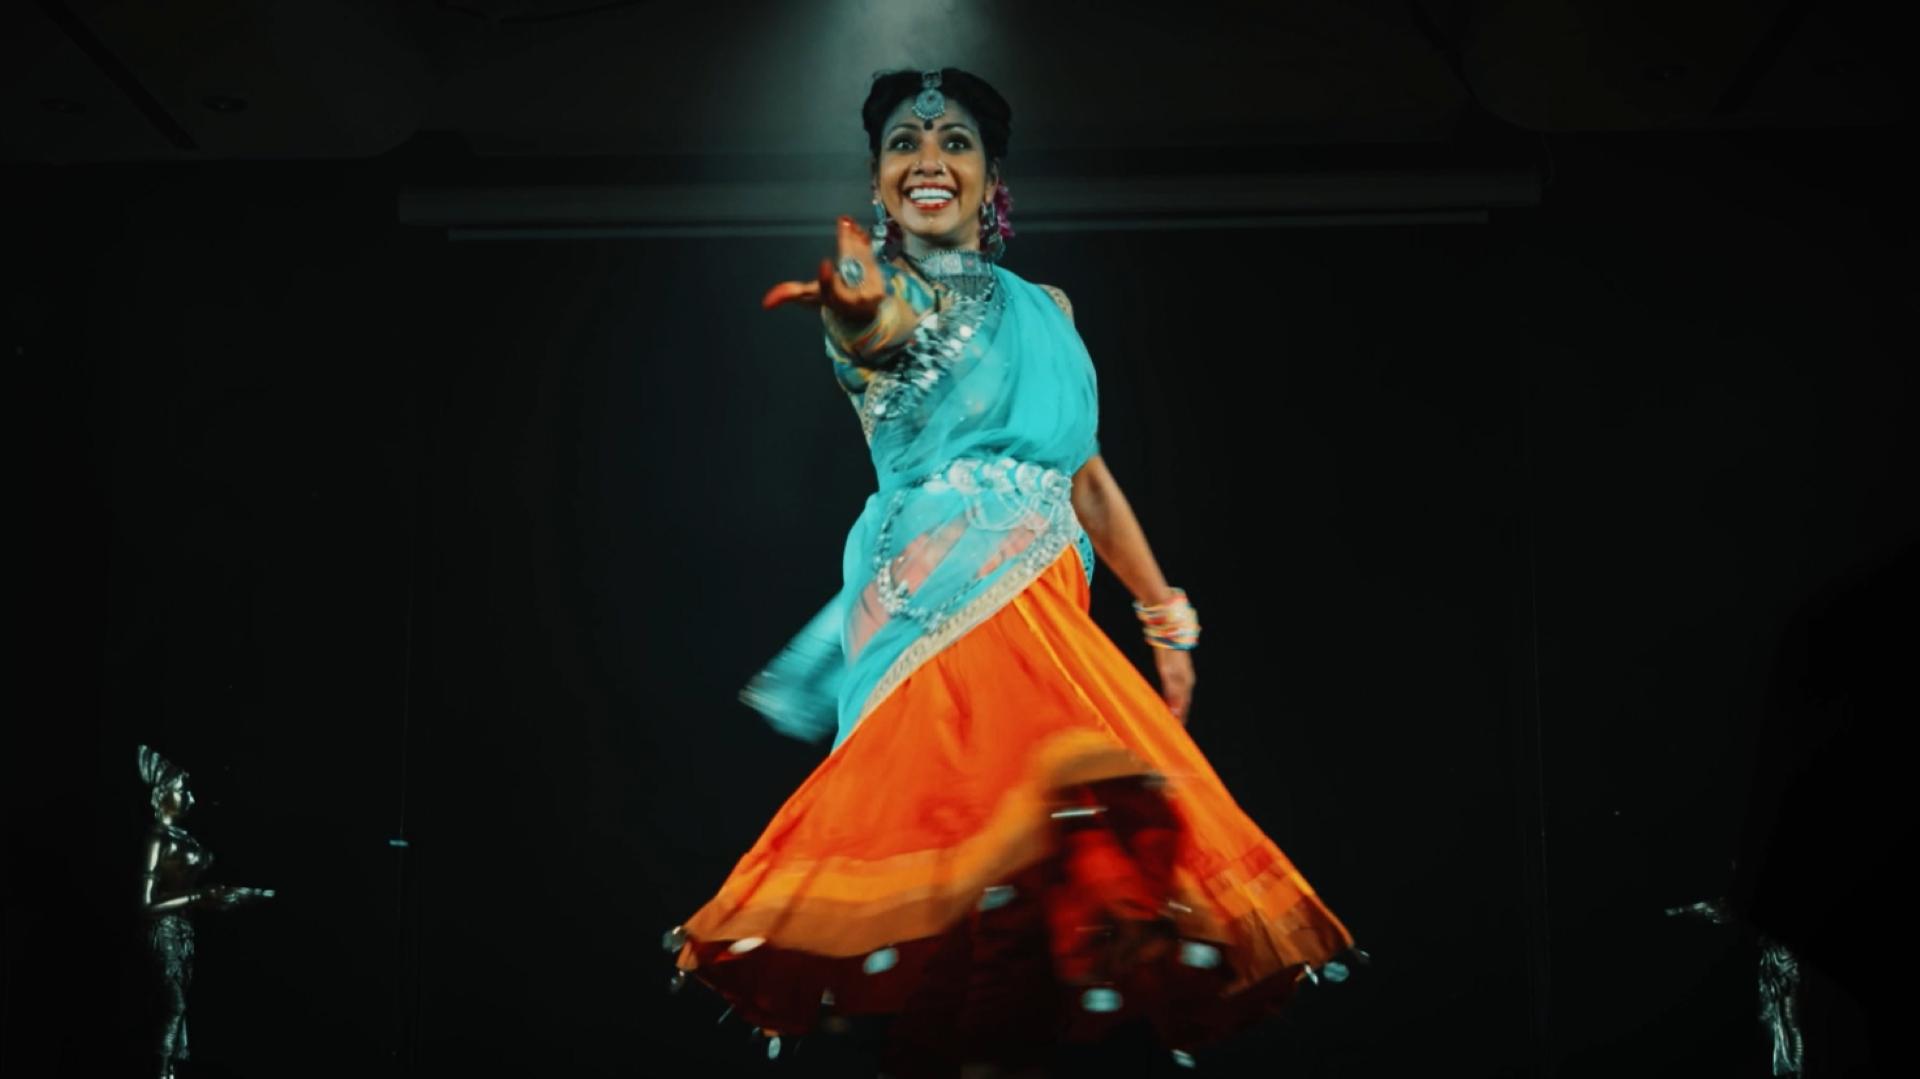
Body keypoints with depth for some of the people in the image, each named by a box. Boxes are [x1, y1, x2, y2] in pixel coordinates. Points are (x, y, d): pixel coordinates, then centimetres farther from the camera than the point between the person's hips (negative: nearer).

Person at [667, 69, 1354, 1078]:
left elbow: (1087, 473, 26)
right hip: (943, 599, -5)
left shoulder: (1044, 307, 23)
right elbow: (884, 333, -21)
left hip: (1049, 605, 6)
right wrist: (857, 311, -46)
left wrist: (1164, 615, 22)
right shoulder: (878, 290, 6)